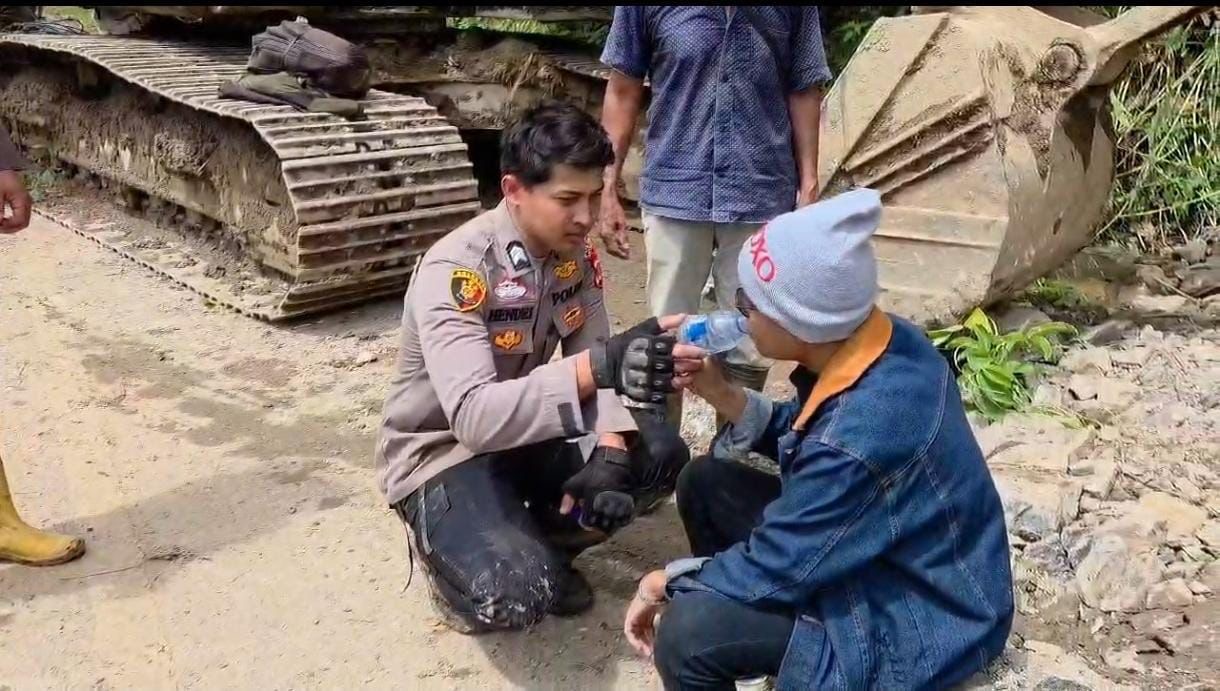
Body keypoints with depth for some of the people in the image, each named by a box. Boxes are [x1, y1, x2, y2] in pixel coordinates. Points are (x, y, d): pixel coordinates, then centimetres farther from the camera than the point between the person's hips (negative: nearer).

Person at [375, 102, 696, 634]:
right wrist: (599, 367, -50)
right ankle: (446, 547, 6)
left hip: (528, 433, 7)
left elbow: (593, 355, -4)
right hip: (441, 452, -6)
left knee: (662, 456, -11)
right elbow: (473, 416, -40)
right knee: (518, 593, -30)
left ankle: (540, 544, 9)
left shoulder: (575, 253, -7)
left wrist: (610, 449, -24)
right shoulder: (455, 270, -29)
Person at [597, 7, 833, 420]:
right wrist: (608, 188, 1)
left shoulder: (795, 9, -4)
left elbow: (804, 92, 5)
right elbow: (623, 91, 2)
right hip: (675, 194, 0)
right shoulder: (645, 9, -6)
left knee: (749, 348, 8)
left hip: (763, 197, 1)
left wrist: (808, 187, 0)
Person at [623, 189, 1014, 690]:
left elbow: (774, 568, -23)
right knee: (705, 483, 9)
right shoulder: (886, 344, -10)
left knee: (685, 634, -25)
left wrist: (667, 582, -6)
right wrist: (722, 395, -7)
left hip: (915, 624, -9)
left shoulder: (859, 437, -36)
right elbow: (804, 439, 8)